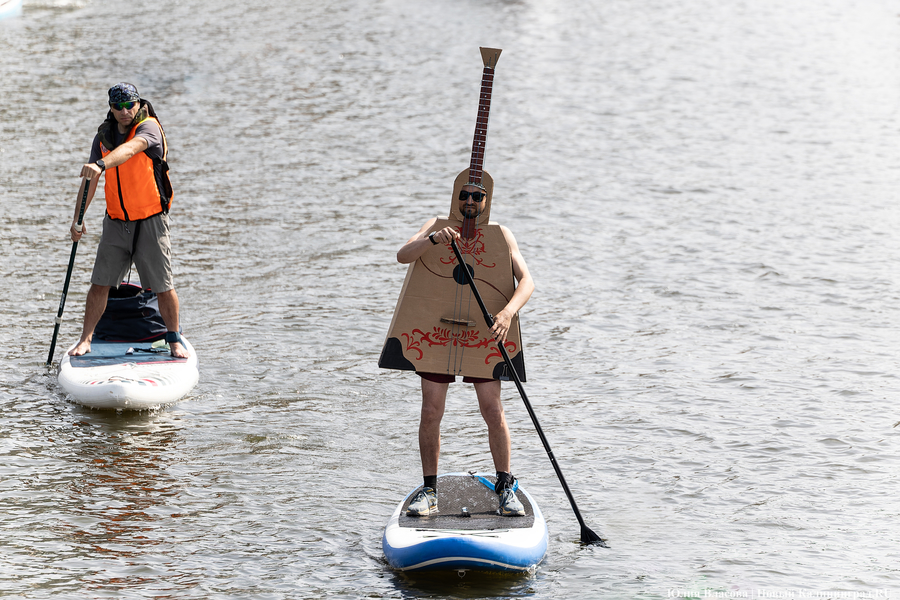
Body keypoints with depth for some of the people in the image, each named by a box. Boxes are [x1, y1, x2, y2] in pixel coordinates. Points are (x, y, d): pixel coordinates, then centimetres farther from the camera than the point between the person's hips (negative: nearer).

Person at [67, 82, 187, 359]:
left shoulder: (149, 128, -13)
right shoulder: (104, 136, 5)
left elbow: (129, 149, -35)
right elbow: (89, 179, 10)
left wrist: (100, 165, -52)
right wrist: (77, 219, 4)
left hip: (150, 221, -4)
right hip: (116, 222, 4)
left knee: (163, 286, 0)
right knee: (100, 283, 1)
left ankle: (174, 339, 16)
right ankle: (85, 340, 11)